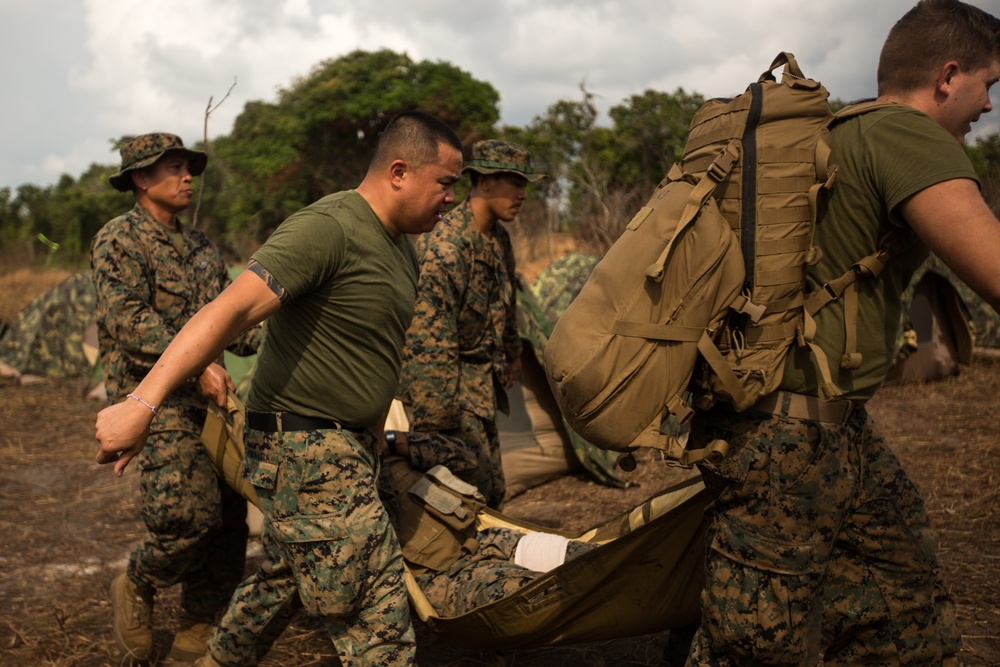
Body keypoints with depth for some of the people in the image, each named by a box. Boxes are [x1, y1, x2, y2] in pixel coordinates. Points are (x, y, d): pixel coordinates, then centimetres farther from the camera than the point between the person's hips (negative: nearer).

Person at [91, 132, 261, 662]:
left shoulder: (199, 244, 20)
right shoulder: (119, 240, -4)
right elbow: (127, 319, -17)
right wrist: (193, 363, -27)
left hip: (210, 396, 7)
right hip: (154, 395, -7)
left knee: (227, 518, 6)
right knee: (189, 512, -20)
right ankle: (136, 585, 11)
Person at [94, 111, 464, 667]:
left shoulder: (402, 249, 13)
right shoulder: (328, 229, -19)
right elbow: (231, 310, -28)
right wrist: (142, 403, -34)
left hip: (350, 447, 10)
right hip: (307, 449, -10)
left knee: (285, 581, 24)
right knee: (377, 610, -6)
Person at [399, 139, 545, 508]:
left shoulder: (499, 238, 6)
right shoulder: (446, 245, -24)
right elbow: (429, 337, -27)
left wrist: (512, 353, 30)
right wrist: (434, 421, -26)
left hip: (481, 382, 9)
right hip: (445, 381, -9)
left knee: (493, 490, 14)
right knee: (473, 488, -10)